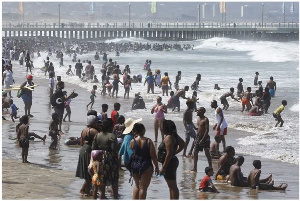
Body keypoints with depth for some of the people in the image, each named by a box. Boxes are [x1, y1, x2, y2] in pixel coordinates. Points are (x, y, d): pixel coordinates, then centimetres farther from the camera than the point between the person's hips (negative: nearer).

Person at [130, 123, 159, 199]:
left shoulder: (133, 141, -5)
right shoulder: (148, 141, -10)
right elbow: (153, 156, -10)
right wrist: (156, 167, 1)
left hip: (135, 166, 3)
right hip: (146, 167, -3)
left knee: (137, 186, 22)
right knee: (143, 188, 2)